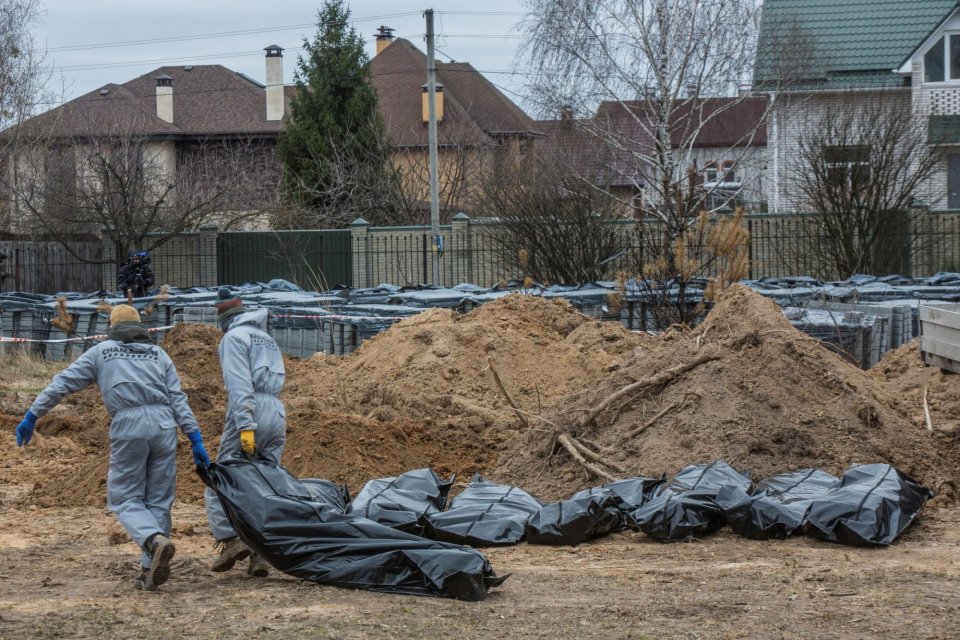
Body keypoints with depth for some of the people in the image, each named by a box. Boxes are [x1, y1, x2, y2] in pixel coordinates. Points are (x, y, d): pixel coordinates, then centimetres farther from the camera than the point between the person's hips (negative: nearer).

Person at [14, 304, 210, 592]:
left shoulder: (101, 351, 17)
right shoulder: (158, 354, 21)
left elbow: (62, 383, 11)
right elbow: (178, 399, 11)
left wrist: (32, 416, 14)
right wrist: (196, 440, 7)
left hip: (128, 427, -2)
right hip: (164, 425, 2)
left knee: (125, 498, 5)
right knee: (158, 499, 10)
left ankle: (155, 540, -22)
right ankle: (151, 568, 5)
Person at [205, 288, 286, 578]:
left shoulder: (234, 337, 1)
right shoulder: (267, 339, 25)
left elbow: (240, 385, -12)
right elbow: (275, 381, 17)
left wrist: (245, 426, -20)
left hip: (250, 413, -7)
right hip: (277, 415, 7)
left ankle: (230, 538, -15)